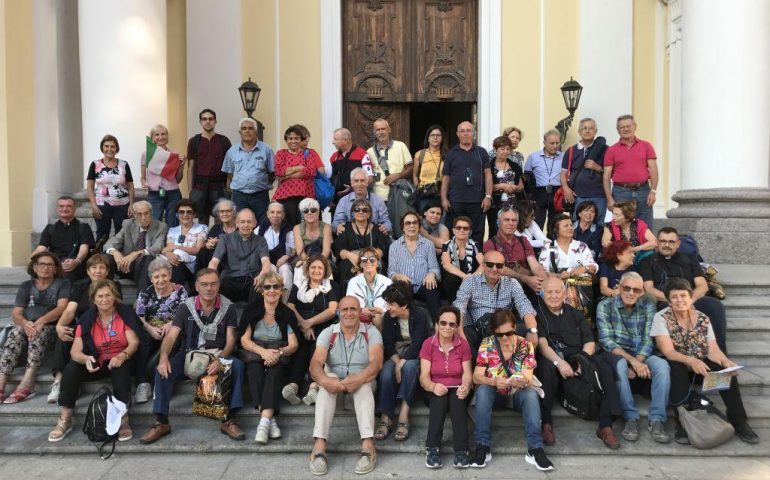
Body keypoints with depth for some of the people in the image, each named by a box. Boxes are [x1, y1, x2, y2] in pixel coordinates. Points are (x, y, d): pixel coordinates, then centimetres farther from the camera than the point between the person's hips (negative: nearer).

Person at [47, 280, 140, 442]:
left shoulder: (125, 313, -7)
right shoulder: (87, 319, -3)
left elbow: (134, 342, -13)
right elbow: (75, 351, -9)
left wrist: (122, 356, -33)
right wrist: (86, 359, -32)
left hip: (119, 361, -3)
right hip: (96, 363, 3)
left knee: (123, 368, -35)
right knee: (71, 368, -23)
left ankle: (122, 418, -31)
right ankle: (65, 420, -15)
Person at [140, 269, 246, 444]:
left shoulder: (228, 307, -3)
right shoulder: (186, 306, -2)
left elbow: (231, 340, -6)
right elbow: (171, 336, -9)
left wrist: (220, 359, -26)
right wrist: (164, 357, -30)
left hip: (216, 356, -1)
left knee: (237, 365, -29)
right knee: (163, 368, -26)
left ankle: (229, 420, -21)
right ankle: (161, 422, -15)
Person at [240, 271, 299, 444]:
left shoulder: (287, 314, 8)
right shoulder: (251, 310, 7)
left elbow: (293, 345, 1)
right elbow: (244, 340, -1)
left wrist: (278, 352, -22)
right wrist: (262, 351, -21)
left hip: (279, 357, 0)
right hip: (254, 354, 0)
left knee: (274, 371, -33)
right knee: (255, 369, -34)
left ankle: (264, 421, -46)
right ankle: (270, 419, -41)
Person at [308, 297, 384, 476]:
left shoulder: (371, 332, -5)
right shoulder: (327, 333, -2)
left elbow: (376, 362, -20)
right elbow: (316, 363, -16)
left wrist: (358, 378, -40)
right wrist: (324, 380, -39)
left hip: (362, 381, -1)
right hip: (334, 380, 1)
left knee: (363, 382, -34)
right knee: (329, 380, -32)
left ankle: (368, 445, -44)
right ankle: (319, 445, -42)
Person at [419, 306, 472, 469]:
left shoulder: (463, 344, -2)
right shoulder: (428, 344, -5)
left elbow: (467, 374, -6)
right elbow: (424, 376, -12)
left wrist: (465, 387, -29)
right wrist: (433, 386, -35)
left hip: (457, 389, 1)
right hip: (435, 390, -1)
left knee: (457, 400, -32)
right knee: (440, 398, -33)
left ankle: (461, 450, -28)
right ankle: (432, 448, -30)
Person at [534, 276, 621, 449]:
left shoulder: (575, 314, 20)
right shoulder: (538, 314, 7)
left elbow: (590, 343, 11)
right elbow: (541, 344, -8)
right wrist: (559, 362, -26)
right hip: (551, 359, -3)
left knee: (605, 369, -23)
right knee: (546, 368, -37)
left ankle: (605, 426, -18)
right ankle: (546, 423, -28)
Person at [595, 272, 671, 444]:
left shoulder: (648, 306, 3)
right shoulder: (605, 306, -5)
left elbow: (648, 339, -5)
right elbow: (606, 340, -14)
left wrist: (638, 361, -23)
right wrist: (632, 361, -25)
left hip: (641, 355, 3)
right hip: (615, 354, -3)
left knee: (662, 365, -27)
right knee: (620, 364, -36)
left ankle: (656, 420, -21)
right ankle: (631, 418, -25)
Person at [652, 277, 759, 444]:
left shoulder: (703, 318, 1)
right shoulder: (661, 318, -11)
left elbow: (713, 349, -6)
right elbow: (668, 352, -21)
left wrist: (726, 362, -28)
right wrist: (690, 361, -39)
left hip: (700, 365, 4)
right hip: (676, 368, -3)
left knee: (726, 369, -23)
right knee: (677, 368, -36)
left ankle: (739, 423, -13)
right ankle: (683, 422, -30)